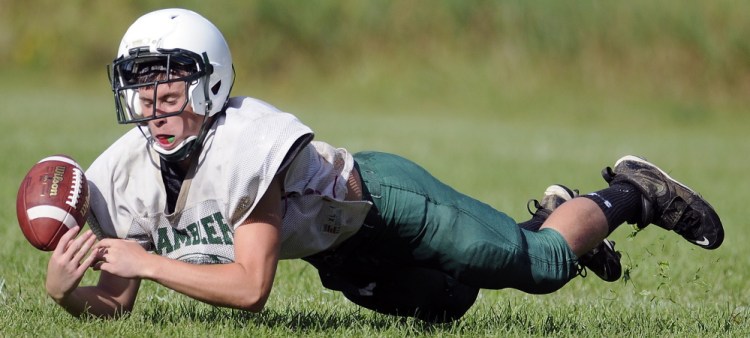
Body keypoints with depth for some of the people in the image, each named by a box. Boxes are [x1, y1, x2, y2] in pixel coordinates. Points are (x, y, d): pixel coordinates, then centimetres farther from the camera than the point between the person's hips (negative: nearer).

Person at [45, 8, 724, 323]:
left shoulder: (245, 146, -40)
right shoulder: (123, 176, -20)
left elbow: (251, 286, -40)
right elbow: (116, 304, -16)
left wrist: (147, 261, -43)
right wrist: (67, 291, -38)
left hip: (378, 198, -7)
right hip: (342, 256, 7)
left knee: (541, 265, 2)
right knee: (445, 303, 25)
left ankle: (629, 195, 32)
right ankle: (553, 211, 49)